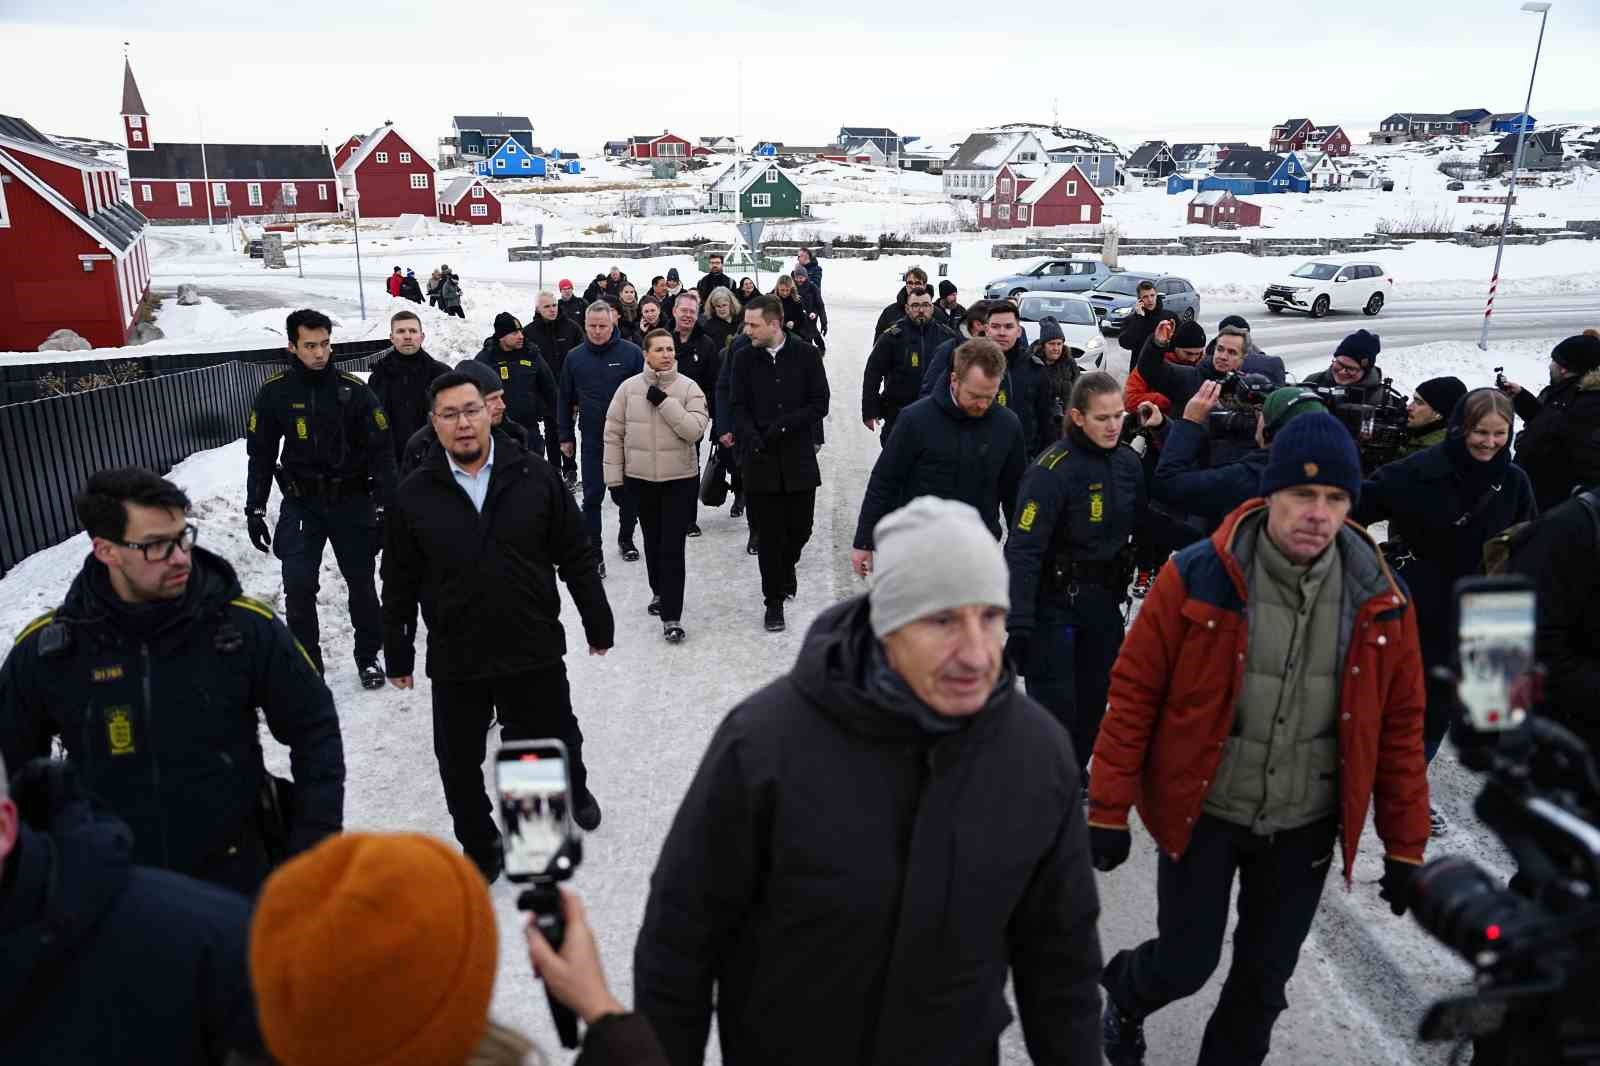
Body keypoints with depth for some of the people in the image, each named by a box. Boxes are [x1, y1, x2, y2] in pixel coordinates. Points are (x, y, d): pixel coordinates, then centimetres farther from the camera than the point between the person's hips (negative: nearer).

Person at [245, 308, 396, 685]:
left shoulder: (354, 389, -8)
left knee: (361, 582, 9)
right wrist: (254, 510, 2)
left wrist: (386, 506, -8)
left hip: (352, 501, 0)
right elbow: (261, 455, 4)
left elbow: (381, 450, -5)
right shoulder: (274, 392, -4)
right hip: (300, 503, 0)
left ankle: (368, 657, 27)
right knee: (299, 587, -5)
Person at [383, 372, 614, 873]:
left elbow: (577, 557, 1)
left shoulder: (535, 476, -6)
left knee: (557, 740, 19)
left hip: (535, 650, 0)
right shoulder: (416, 494, -4)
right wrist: (398, 655, 7)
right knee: (460, 765, 11)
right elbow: (400, 583, 4)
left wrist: (597, 622, 4)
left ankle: (575, 792, 52)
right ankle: (479, 850, 35)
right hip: (454, 662, 0)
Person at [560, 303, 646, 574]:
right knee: (592, 497, 0)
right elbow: (566, 399, 9)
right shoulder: (574, 357, 1)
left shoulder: (631, 353, -6)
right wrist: (566, 437, 9)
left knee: (627, 494, 13)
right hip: (592, 440, 1)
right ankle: (593, 552, 7)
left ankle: (626, 539, 34)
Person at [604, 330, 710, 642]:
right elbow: (614, 434, 3)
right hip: (640, 478, 2)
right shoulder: (629, 388, -2)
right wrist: (614, 477, 1)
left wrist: (664, 402, -21)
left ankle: (671, 617, -1)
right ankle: (659, 592, 41)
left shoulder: (689, 388, -6)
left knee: (673, 547, -5)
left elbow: (695, 430, -18)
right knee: (653, 541, 18)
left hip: (681, 479, -2)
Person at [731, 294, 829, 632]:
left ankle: (786, 565, 42)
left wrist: (782, 426, -14)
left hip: (798, 458, 0)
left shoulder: (806, 355, -3)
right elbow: (739, 407, 1)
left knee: (800, 528, 9)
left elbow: (820, 404, -4)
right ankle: (774, 601, 17)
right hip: (760, 461, 0)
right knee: (768, 535, 4)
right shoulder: (746, 359, 1)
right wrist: (751, 437, -17)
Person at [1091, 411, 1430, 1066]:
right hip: (1200, 814, -3)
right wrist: (1108, 811, -11)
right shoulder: (1196, 578, -17)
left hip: (1305, 829, 3)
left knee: (1264, 980, 14)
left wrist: (1405, 848, 5)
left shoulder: (1381, 602, -6)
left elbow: (1400, 727, 2)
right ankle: (1124, 995, 40)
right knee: (1186, 966, 6)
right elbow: (1134, 694, -12)